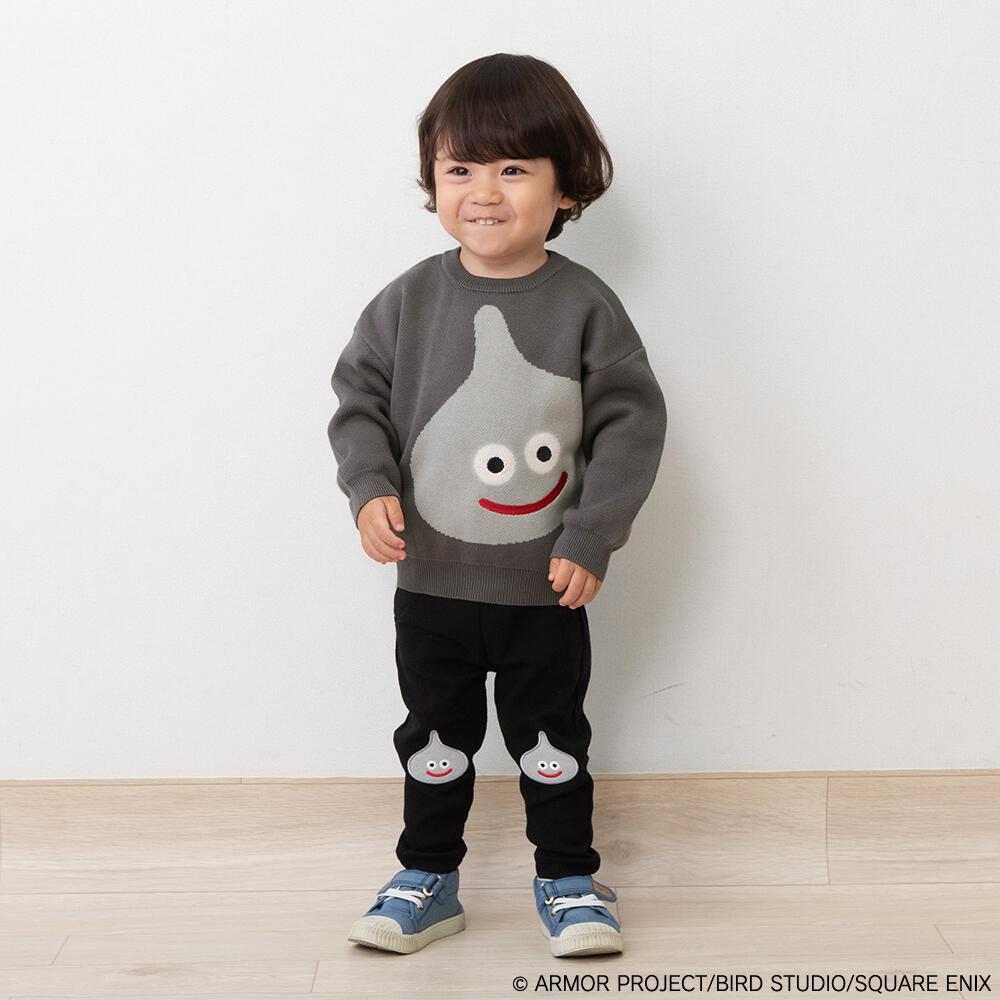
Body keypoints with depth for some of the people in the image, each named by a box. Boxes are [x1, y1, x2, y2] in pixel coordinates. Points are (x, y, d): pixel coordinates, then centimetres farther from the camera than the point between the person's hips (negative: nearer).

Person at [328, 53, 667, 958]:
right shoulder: (410, 300, -4)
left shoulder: (585, 306, -10)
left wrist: (591, 539, -13)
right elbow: (359, 395, 3)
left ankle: (569, 878, 30)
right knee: (435, 737, 16)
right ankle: (428, 880, 32)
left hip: (544, 585, -2)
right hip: (430, 580, 2)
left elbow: (631, 423, -8)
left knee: (552, 736, 12)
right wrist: (370, 488, -12)